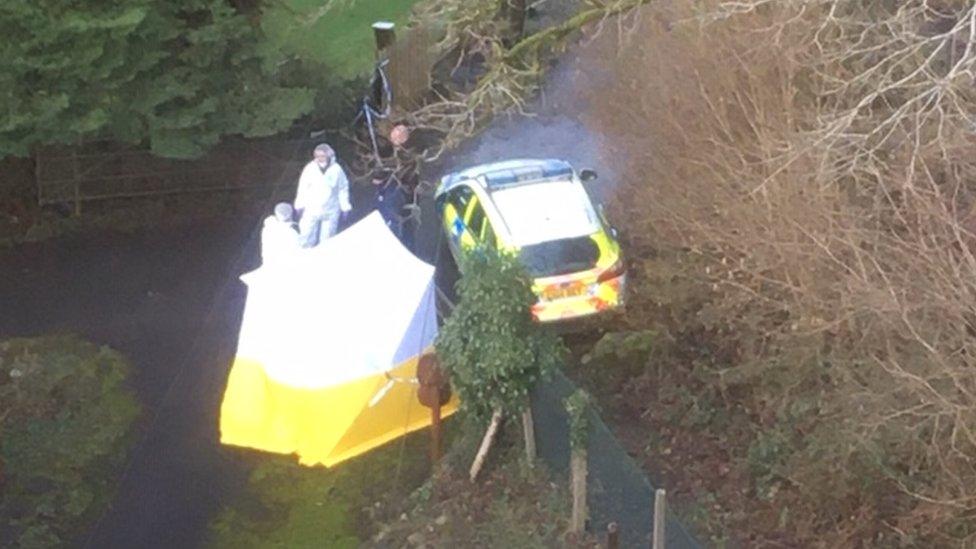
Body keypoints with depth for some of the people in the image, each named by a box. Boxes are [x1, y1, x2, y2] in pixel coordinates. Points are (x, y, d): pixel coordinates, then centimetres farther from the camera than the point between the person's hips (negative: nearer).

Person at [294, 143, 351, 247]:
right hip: (311, 210, 0)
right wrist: (300, 206, 0)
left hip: (330, 211, 0)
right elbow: (303, 187, -6)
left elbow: (343, 189, -5)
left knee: (327, 238, 14)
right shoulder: (310, 168, -17)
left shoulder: (336, 169, -17)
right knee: (307, 237, 9)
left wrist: (345, 207, -1)